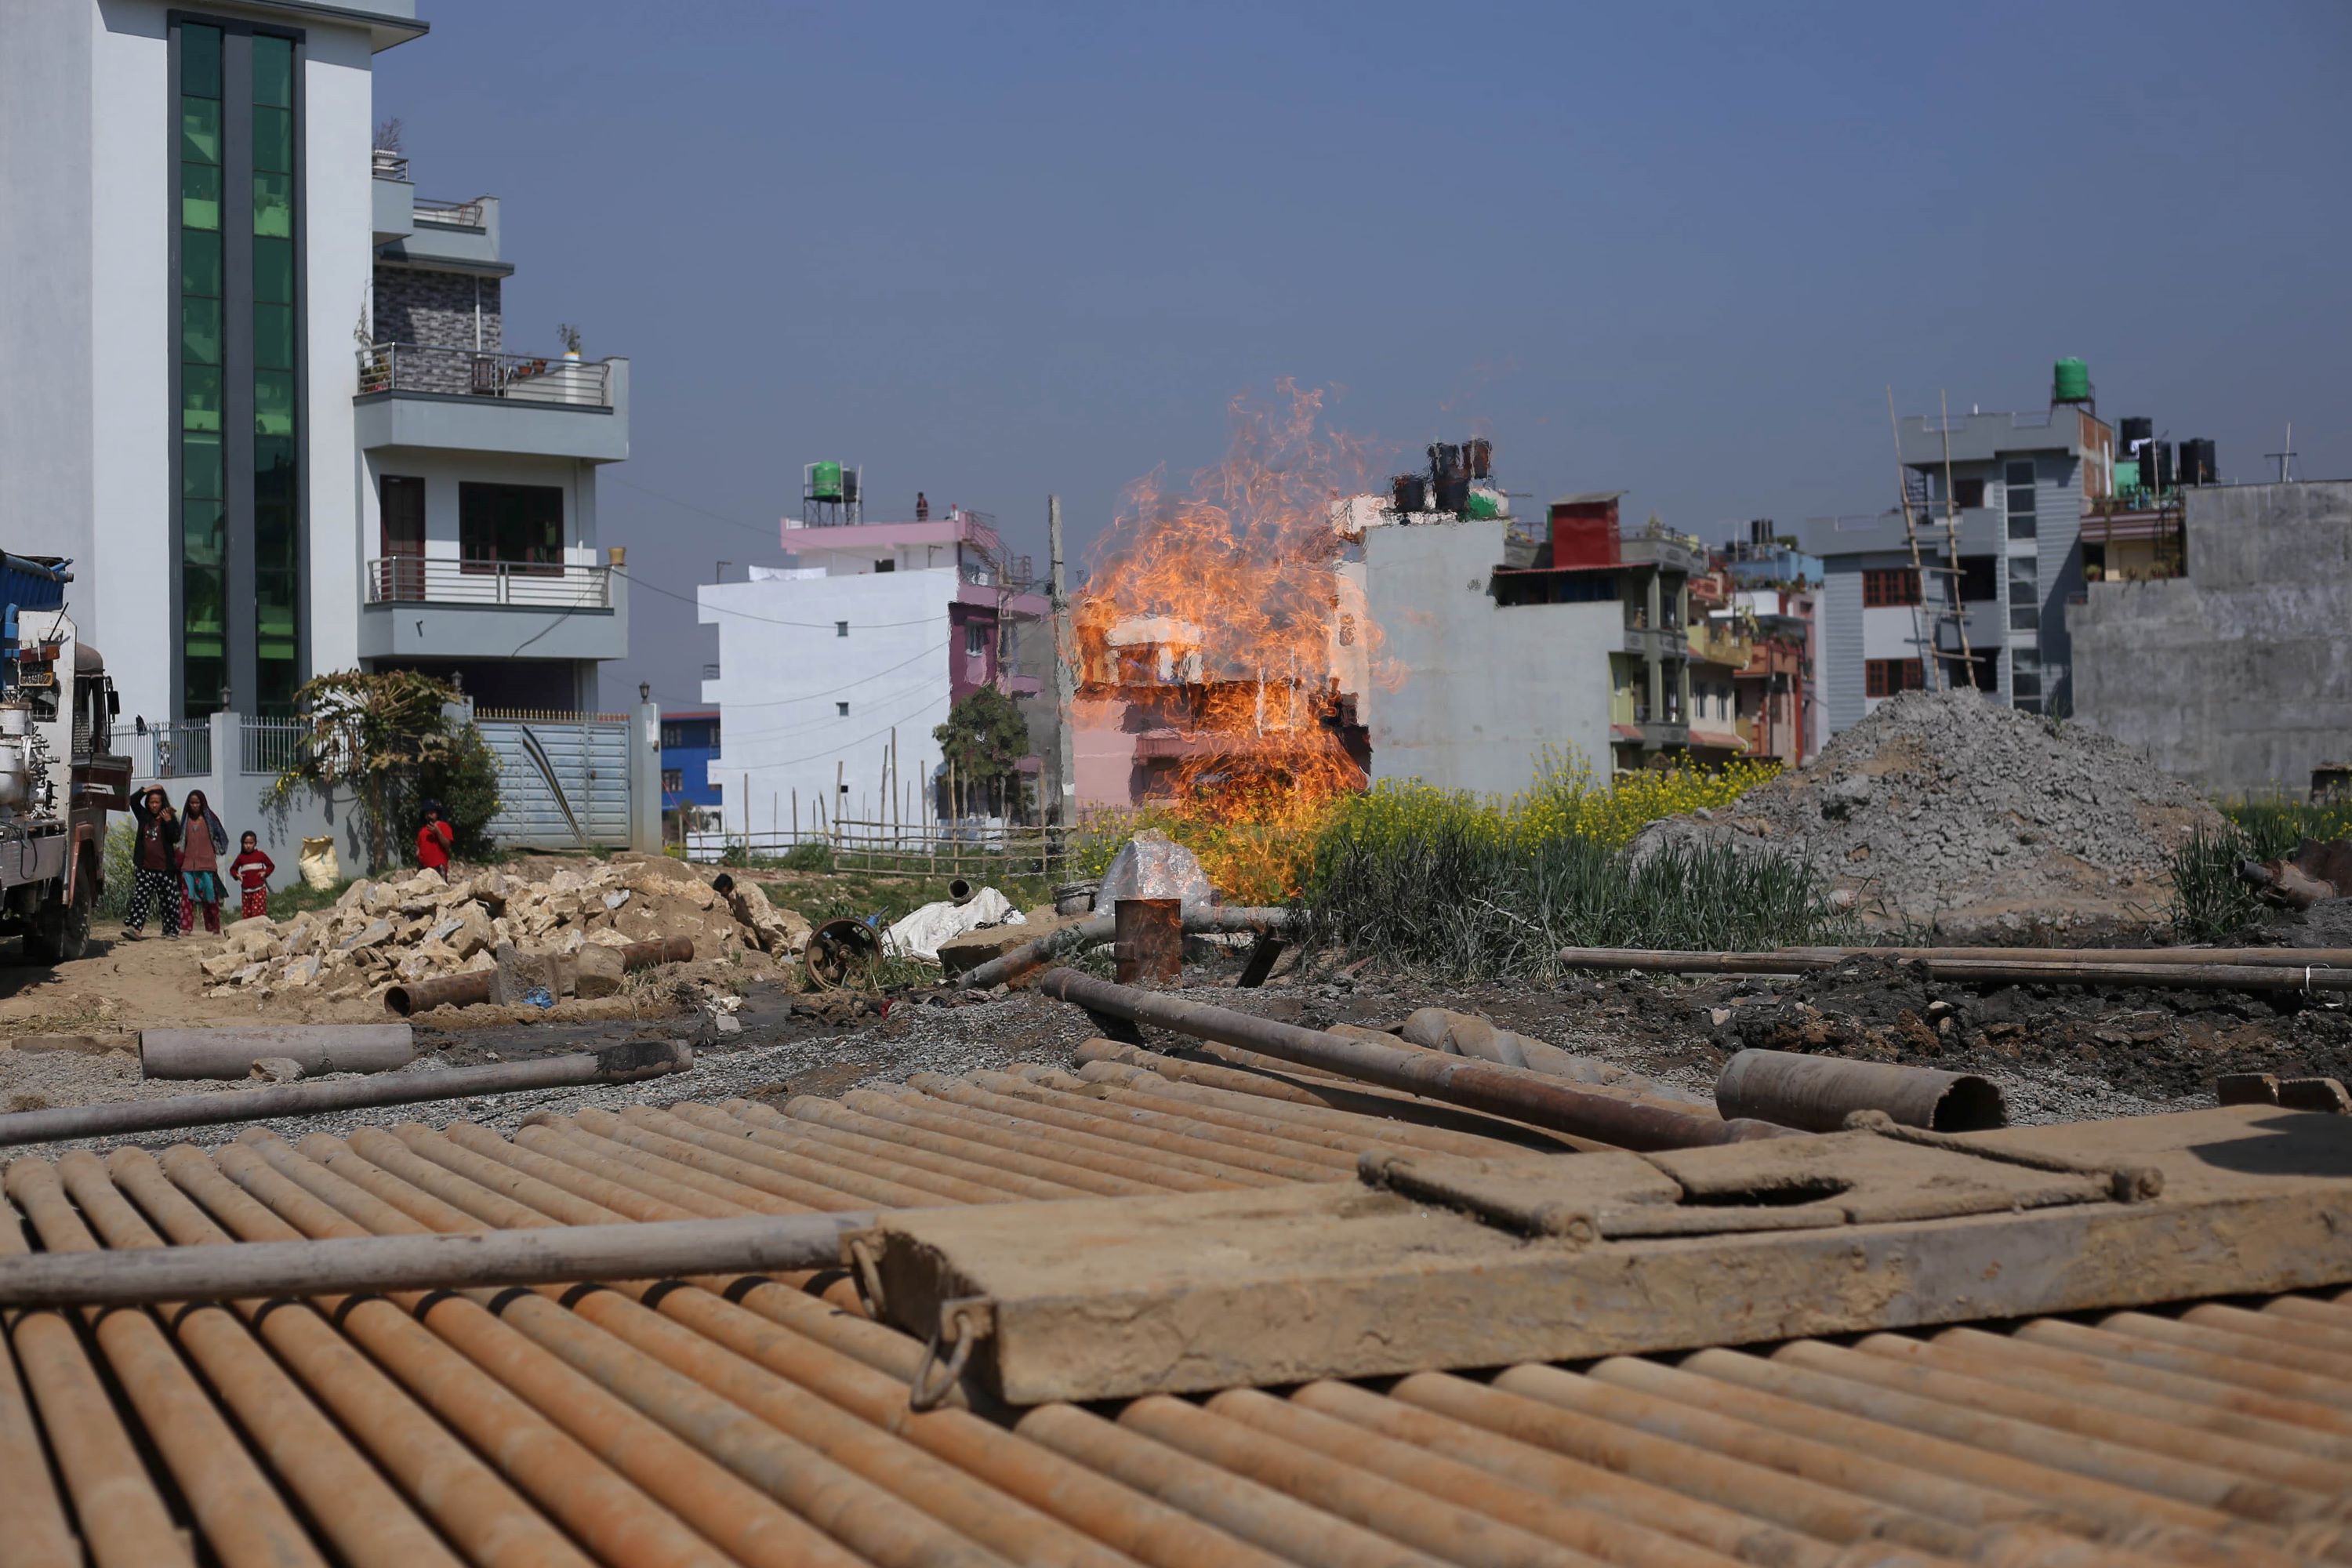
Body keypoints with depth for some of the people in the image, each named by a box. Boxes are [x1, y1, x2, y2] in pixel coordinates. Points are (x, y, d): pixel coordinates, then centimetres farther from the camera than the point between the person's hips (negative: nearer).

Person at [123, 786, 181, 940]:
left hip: (165, 868, -2)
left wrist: (169, 822, -22)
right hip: (145, 868, 2)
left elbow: (176, 839, -10)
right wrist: (146, 790, -6)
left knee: (170, 901, 3)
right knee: (140, 898, -5)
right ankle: (133, 927, -13)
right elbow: (133, 802, 4)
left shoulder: (170, 819, -1)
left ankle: (172, 930, 10)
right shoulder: (144, 816, 9)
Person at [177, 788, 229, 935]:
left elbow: (221, 838, 10)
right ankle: (185, 927, -11)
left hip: (207, 865, -2)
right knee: (187, 896, -8)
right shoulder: (185, 820, 11)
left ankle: (215, 929, 9)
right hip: (188, 865, 2)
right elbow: (180, 842, 14)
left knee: (210, 898, 2)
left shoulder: (209, 819, 4)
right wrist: (179, 862, 7)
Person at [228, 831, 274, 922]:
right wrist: (236, 875, 0)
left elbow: (271, 865, 10)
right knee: (246, 914, 5)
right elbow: (233, 869, 21)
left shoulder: (260, 855, 2)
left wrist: (265, 873, -7)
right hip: (246, 890, 4)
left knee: (258, 912, -12)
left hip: (259, 890, -3)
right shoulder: (241, 857, 9)